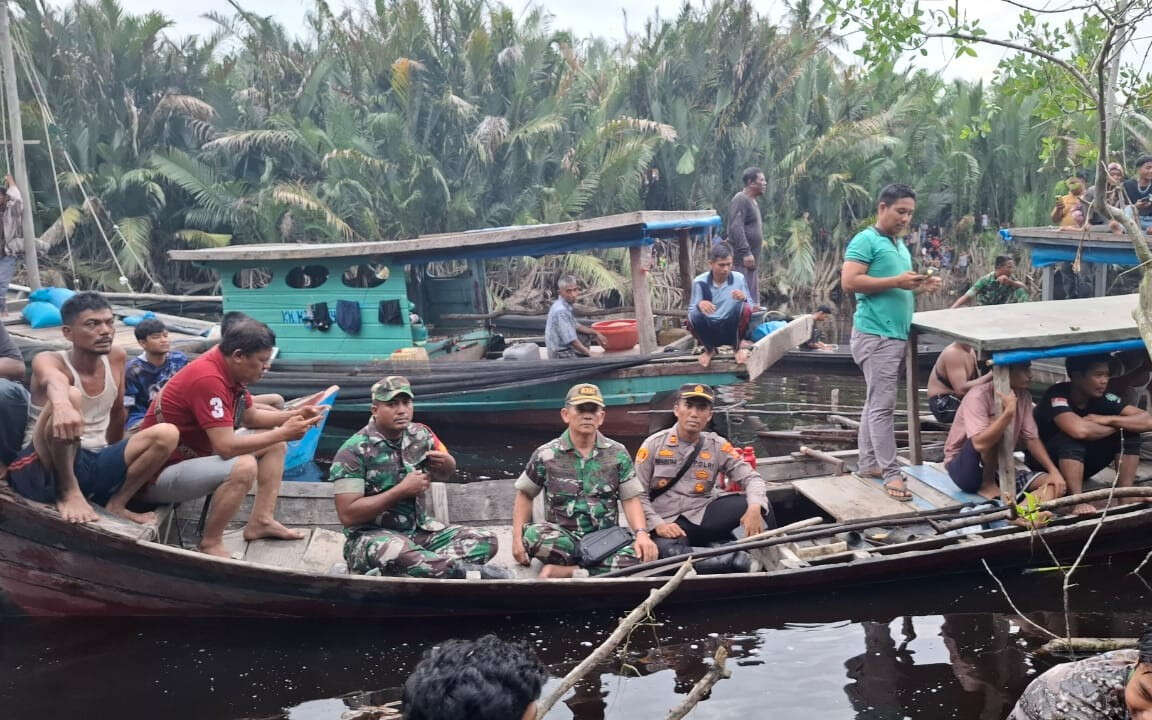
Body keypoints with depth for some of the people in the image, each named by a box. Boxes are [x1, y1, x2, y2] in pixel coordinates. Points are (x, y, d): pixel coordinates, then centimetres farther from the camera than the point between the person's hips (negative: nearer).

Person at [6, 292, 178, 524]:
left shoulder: (116, 357, 4)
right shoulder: (48, 360, -13)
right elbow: (54, 381, -40)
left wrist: (117, 458, 31)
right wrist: (61, 406, -64)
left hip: (95, 465, 6)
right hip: (43, 470, -5)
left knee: (166, 434, -15)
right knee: (70, 396, -33)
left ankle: (115, 504, -3)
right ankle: (68, 493, -17)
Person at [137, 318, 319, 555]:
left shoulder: (229, 369, 3)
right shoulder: (207, 378, -28)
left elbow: (251, 417, 17)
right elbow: (226, 446, -31)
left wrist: (296, 414, 2)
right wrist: (282, 433, -22)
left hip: (194, 454, 11)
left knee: (274, 443, 11)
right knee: (243, 467, -34)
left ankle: (261, 521, 8)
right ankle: (211, 544, -15)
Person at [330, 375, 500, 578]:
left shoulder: (420, 435, 5)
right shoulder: (354, 451, -13)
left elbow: (444, 476, 23)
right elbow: (348, 515, -19)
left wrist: (447, 463, -3)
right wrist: (402, 490, -19)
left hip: (419, 529, 7)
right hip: (371, 536, -7)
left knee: (485, 541, -11)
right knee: (400, 552, -41)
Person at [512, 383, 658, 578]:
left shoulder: (617, 454, 6)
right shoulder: (545, 455, 3)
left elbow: (631, 499, 4)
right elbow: (524, 495, 13)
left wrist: (642, 533, -14)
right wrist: (517, 538, 0)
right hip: (562, 538, -1)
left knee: (640, 555, -32)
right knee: (533, 535, -35)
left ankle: (559, 571, -21)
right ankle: (586, 570, -17)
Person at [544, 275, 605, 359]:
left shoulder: (565, 306, 9)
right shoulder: (561, 311, -23)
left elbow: (576, 326, 23)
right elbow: (571, 340, -23)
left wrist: (596, 333, 18)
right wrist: (589, 353, -15)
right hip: (562, 357, -10)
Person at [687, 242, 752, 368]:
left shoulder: (738, 278, -5)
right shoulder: (700, 282, -8)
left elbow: (750, 307, -2)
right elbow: (691, 310, -7)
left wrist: (744, 298, -26)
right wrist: (699, 305, -31)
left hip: (732, 329, 0)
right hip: (710, 331, 0)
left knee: (745, 309, -28)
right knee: (694, 317, -31)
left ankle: (738, 347, 1)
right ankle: (709, 350, 3)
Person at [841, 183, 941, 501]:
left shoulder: (900, 245, 21)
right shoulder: (866, 240, -8)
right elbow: (850, 282, -18)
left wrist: (920, 285, 8)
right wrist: (896, 281, -19)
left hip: (898, 335, 9)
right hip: (876, 335, -9)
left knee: (876, 402, 14)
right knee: (883, 405, -8)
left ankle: (869, 463, 21)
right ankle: (891, 473, -7)